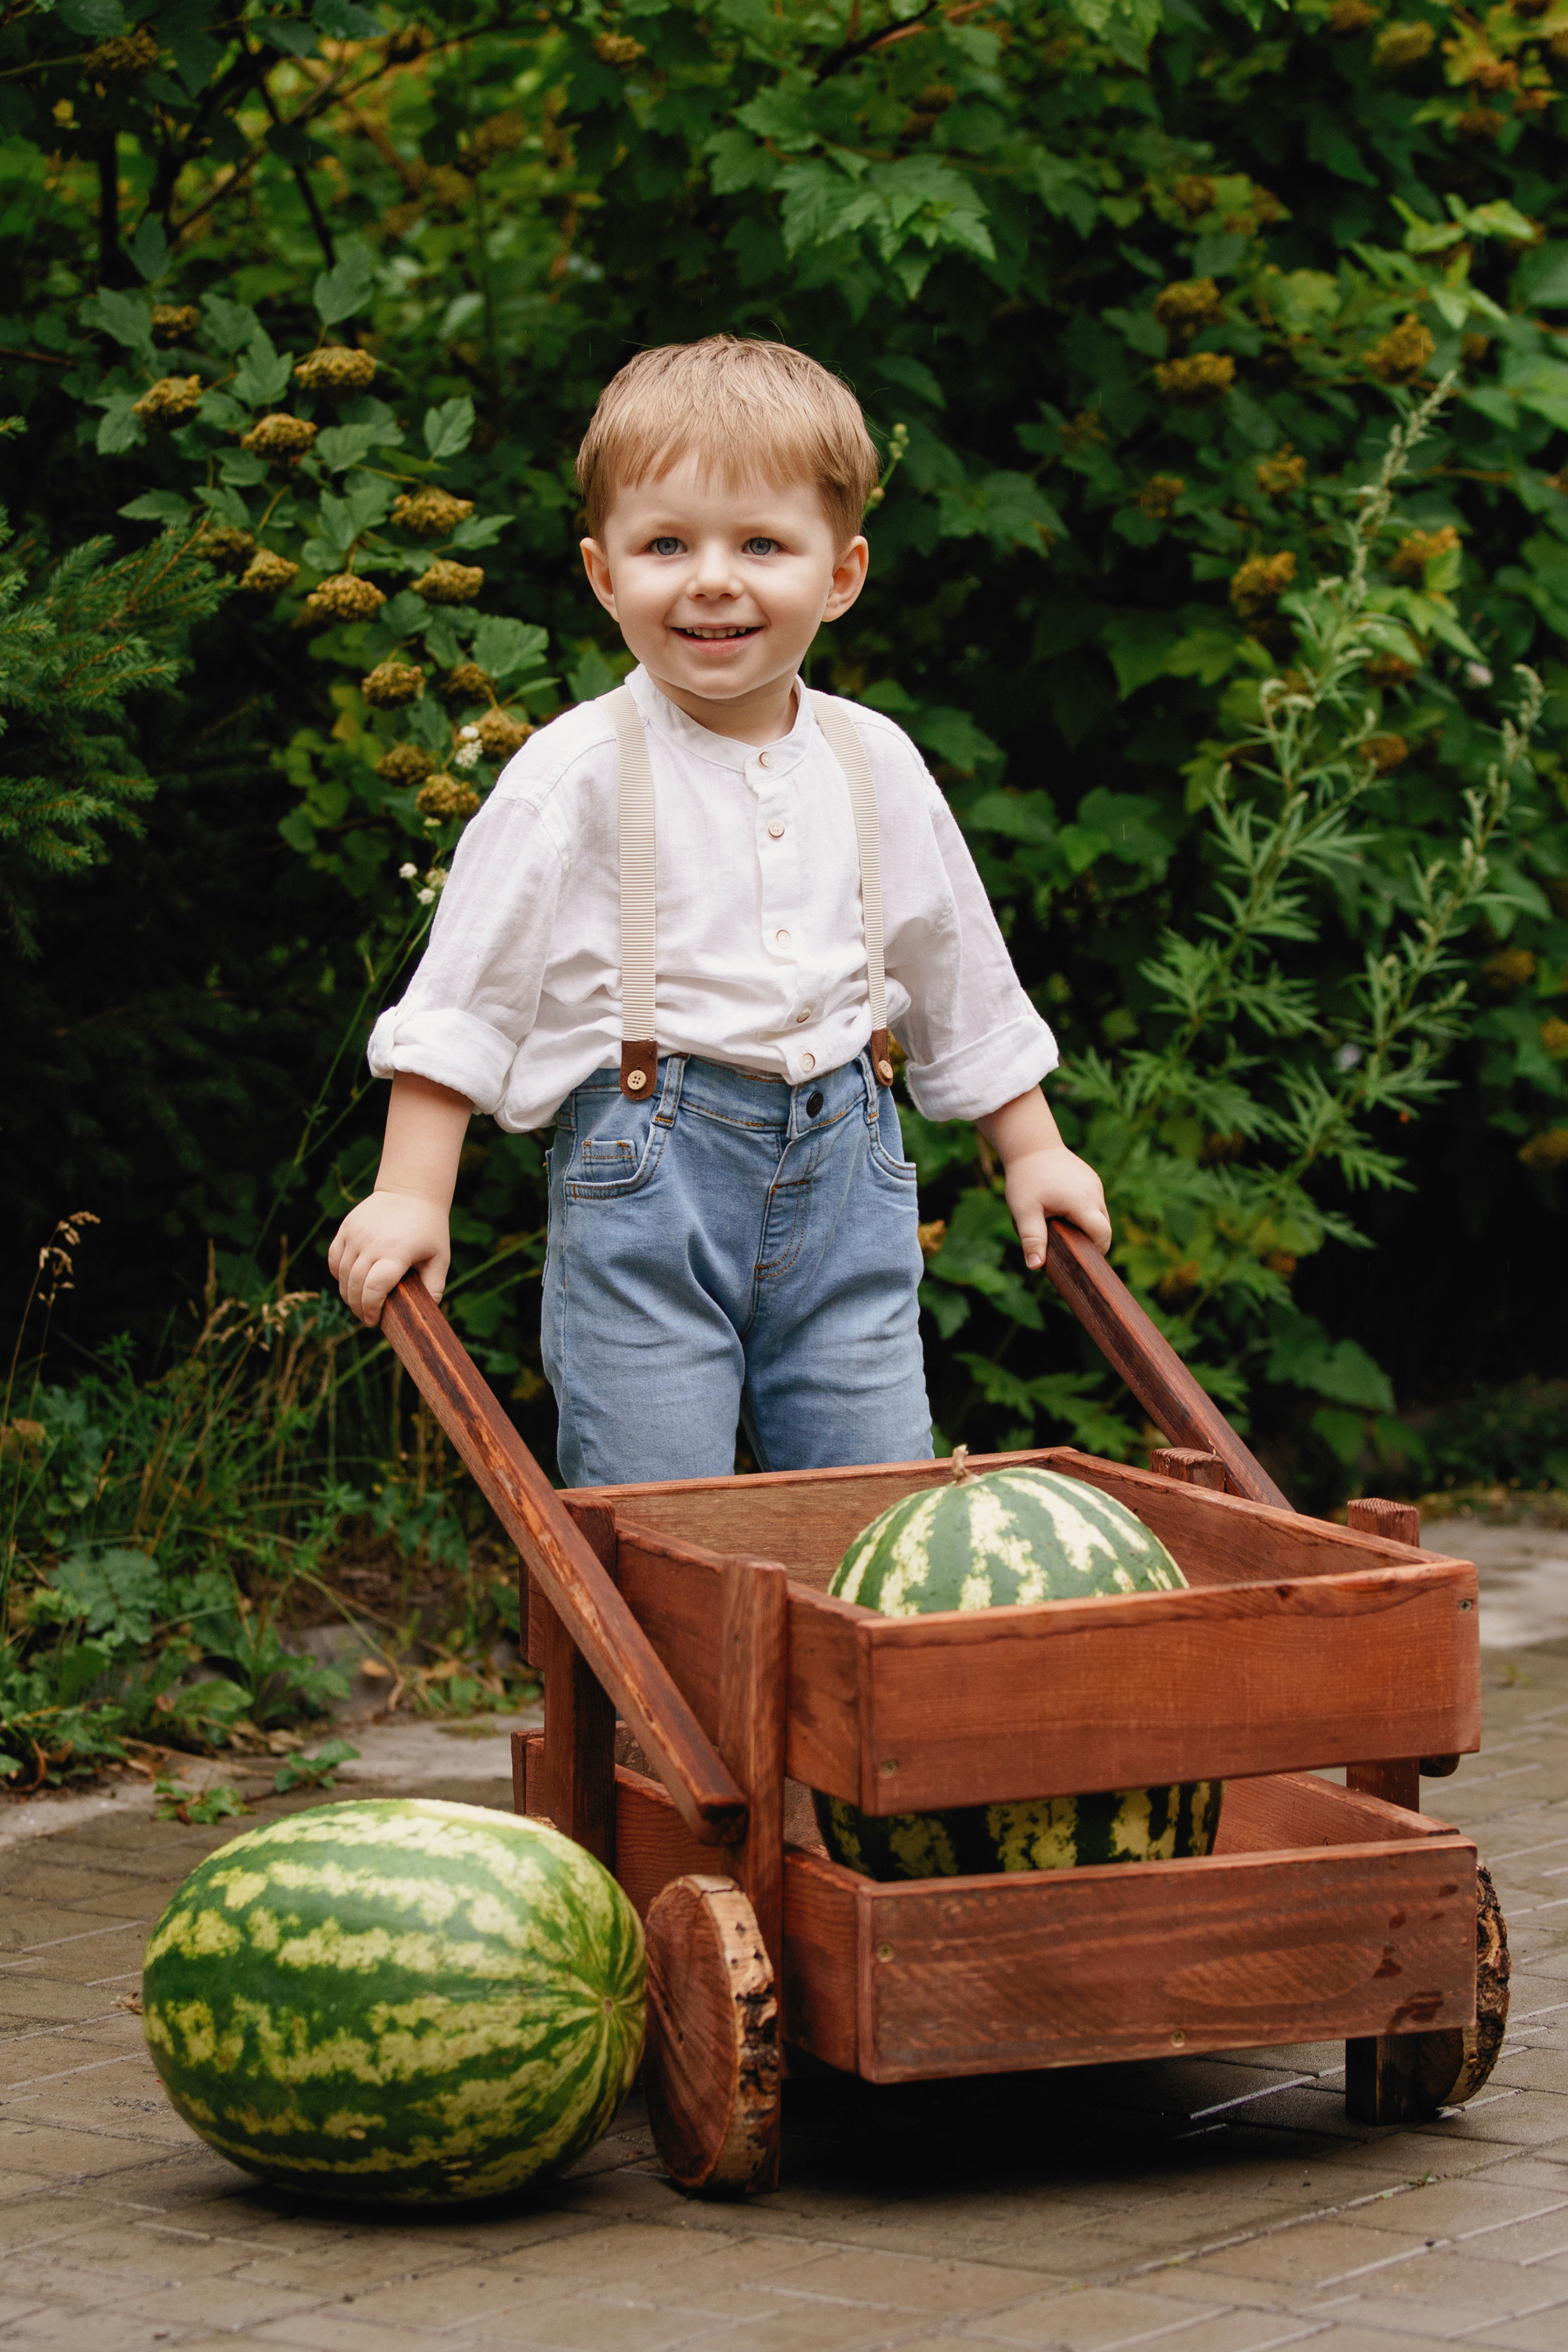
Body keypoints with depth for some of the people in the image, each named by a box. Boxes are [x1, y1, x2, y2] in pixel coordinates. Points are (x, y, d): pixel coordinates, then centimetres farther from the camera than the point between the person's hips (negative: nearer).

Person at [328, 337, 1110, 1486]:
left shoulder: (876, 765, 7)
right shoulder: (578, 774, -7)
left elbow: (964, 977, 20)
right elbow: (465, 988, -5)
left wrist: (1033, 1151, 24)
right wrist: (412, 1194, -9)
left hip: (845, 1171, 4)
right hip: (646, 1172, -4)